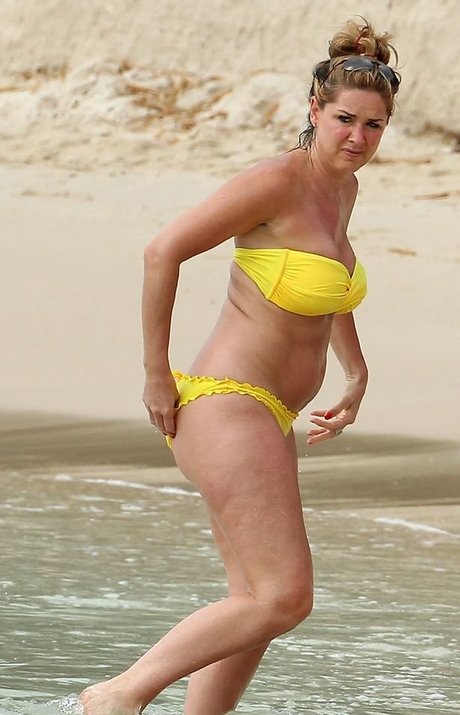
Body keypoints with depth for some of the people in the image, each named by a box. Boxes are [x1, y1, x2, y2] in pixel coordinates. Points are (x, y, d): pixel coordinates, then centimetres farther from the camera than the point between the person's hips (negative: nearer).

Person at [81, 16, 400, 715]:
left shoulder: (342, 188, 11)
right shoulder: (277, 181, -16)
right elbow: (164, 250, -17)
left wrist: (356, 372, 24)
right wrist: (156, 374, -13)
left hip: (262, 420, 10)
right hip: (227, 404, -10)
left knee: (259, 604, 13)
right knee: (286, 597, -14)